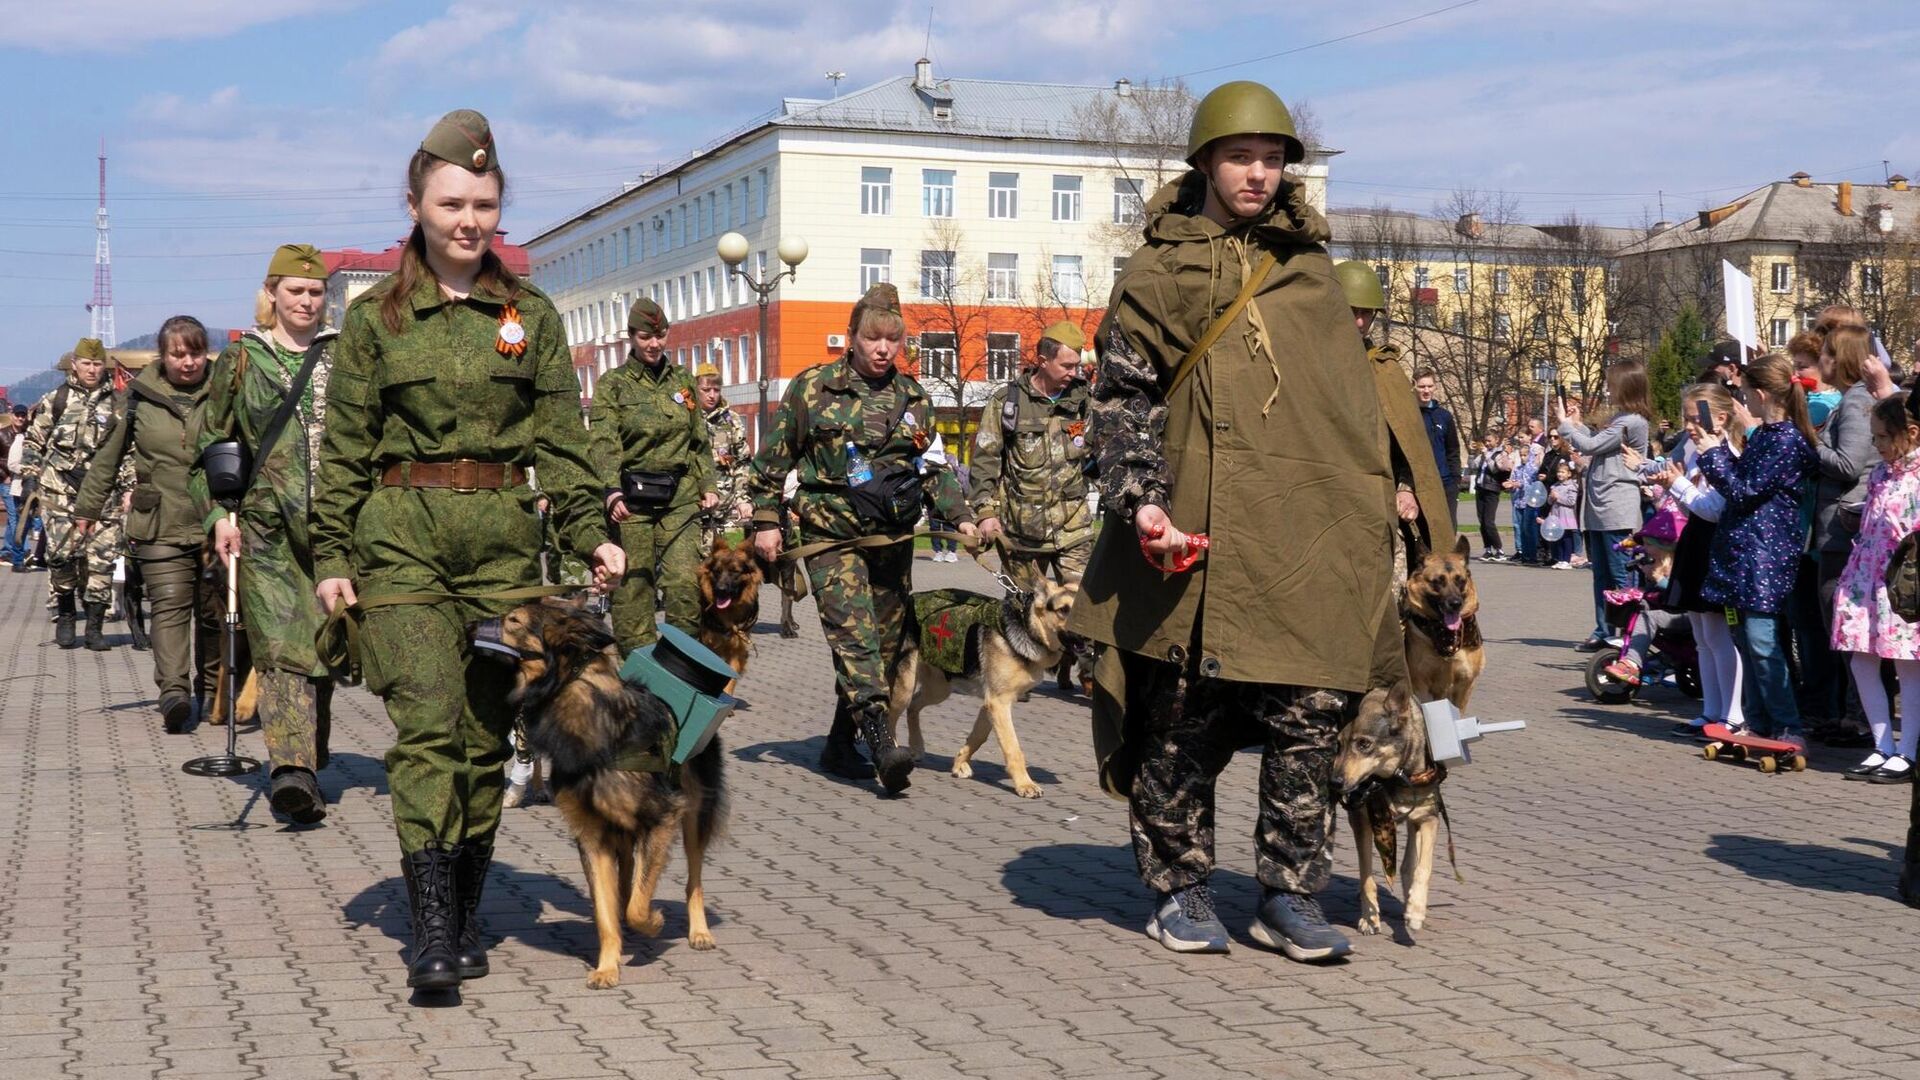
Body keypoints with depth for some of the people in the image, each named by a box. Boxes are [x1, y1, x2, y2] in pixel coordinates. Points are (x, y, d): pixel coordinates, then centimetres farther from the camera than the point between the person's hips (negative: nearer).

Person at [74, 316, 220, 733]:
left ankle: (212, 691, 23)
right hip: (161, 527, -1)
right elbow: (109, 456, 16)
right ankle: (173, 691, -23)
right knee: (170, 605, -13)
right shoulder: (141, 397, 5)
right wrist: (88, 506, 20)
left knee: (214, 612, 9)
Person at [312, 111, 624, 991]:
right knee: (427, 722, -13)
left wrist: (593, 533, -4)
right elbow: (345, 447, 6)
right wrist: (331, 556, 0)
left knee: (488, 728, 4)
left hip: (505, 535, 2)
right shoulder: (375, 318, 6)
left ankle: (467, 914, 16)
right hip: (401, 532, -2)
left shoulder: (531, 315, 9)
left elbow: (562, 438, 7)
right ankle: (430, 926, -12)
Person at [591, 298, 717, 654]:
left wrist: (708, 486, 11)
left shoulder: (682, 380, 15)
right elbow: (604, 444, -9)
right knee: (633, 585, 0)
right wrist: (610, 492, -23)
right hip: (632, 497, -2)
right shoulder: (613, 383, 3)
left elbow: (699, 441, 21)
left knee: (686, 581, -7)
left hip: (680, 496, 3)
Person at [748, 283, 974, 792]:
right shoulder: (812, 387, 1)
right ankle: (882, 744, -30)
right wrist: (766, 521, 1)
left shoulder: (915, 397, 11)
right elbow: (774, 458, 5)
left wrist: (960, 516, 0)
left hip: (893, 538, 5)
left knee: (887, 642, 6)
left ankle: (840, 746, 19)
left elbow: (934, 470, 15)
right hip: (831, 535, -5)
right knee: (854, 635, -19)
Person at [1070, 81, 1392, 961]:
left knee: (1311, 713, -1)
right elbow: (1122, 398, 1)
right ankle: (1179, 890, 17)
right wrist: (1141, 500, -13)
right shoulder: (1158, 270, 6)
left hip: (1309, 536, 3)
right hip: (1196, 536, -2)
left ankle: (1289, 897, 12)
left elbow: (1357, 399, 20)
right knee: (1185, 720, 3)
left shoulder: (1309, 268, 16)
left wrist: (1379, 500, 14)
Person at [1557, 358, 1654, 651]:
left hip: (1616, 509, -11)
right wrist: (1578, 423, 19)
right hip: (1601, 507, 11)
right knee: (1602, 575, 13)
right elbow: (1596, 444, 24)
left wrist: (1564, 422, -3)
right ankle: (1603, 633, 19)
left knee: (1620, 575, -7)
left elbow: (1590, 446, -16)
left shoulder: (1629, 422, -15)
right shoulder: (1623, 419, 17)